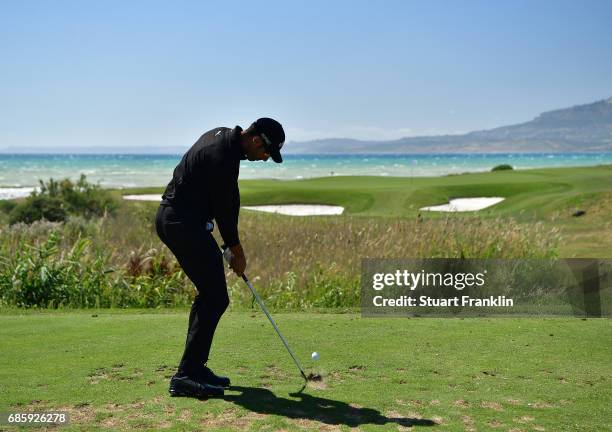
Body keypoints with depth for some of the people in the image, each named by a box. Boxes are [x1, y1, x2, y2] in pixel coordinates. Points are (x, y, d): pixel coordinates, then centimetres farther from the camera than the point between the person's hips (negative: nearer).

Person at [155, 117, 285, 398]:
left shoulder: (222, 135, 12)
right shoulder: (223, 158, -21)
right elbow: (224, 208, -13)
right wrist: (237, 251, 1)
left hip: (172, 219, 11)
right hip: (184, 224, -11)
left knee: (208, 293, 15)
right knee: (215, 299, -10)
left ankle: (194, 367, 19)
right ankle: (186, 375, -9)